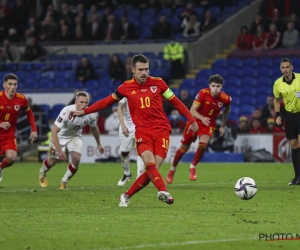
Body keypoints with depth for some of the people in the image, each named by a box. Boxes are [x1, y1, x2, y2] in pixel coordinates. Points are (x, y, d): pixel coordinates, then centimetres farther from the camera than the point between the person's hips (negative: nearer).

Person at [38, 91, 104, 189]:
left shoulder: (91, 114, -22)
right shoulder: (66, 112, -38)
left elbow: (94, 128, 2)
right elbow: (54, 131, -37)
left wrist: (98, 144, 14)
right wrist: (59, 150, -42)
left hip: (75, 136, 3)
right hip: (59, 136, -3)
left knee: (76, 159, -17)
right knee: (52, 161, 8)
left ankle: (64, 182, 8)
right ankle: (42, 173, 45)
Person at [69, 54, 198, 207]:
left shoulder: (158, 83, 5)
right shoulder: (126, 87, 6)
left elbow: (176, 102, 13)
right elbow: (106, 102, 17)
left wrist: (191, 120, 10)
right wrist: (83, 112, 15)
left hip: (161, 130, 0)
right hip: (142, 131, 0)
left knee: (153, 169, -10)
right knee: (150, 164, -26)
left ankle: (127, 196, 4)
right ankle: (163, 191, -36)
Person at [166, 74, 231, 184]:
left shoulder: (225, 99, -16)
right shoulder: (203, 93, -24)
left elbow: (227, 110, 9)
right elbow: (192, 111, -27)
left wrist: (222, 126, 10)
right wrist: (202, 118, -45)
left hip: (209, 124, 1)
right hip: (195, 121, -1)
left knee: (202, 145, -25)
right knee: (184, 148, 9)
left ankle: (193, 167, 0)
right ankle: (172, 169, 33)